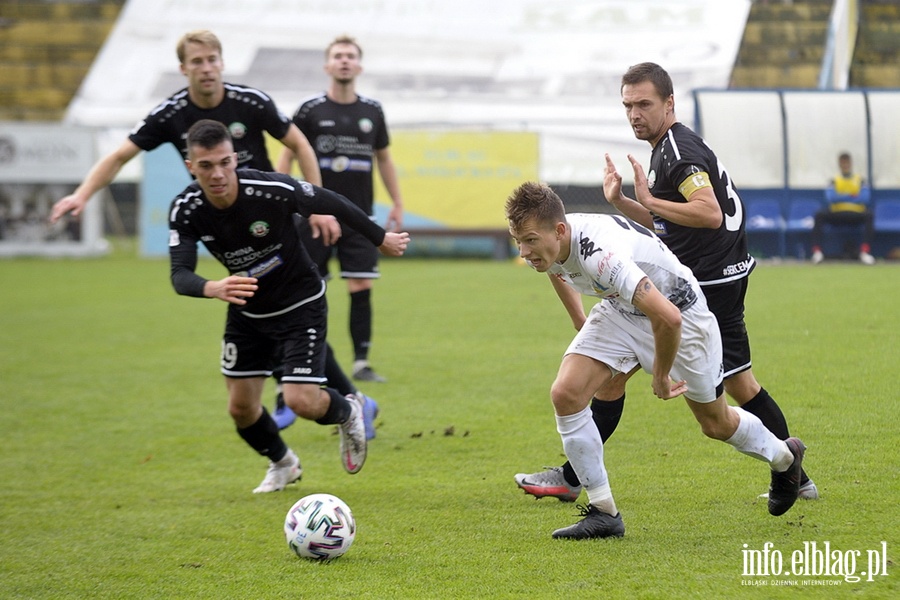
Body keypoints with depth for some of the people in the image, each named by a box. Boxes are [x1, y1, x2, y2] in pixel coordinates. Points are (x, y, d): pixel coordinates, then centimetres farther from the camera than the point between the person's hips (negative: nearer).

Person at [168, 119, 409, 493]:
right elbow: (180, 275, -28)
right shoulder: (185, 210, -20)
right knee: (241, 408, 7)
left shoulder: (273, 190, -30)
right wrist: (213, 289, -52)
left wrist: (381, 239, 0)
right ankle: (283, 465, 39)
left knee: (301, 401, -16)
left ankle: (348, 413, 22)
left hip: (301, 305, -4)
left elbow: (330, 204, -13)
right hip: (247, 311, 4)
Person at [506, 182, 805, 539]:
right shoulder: (545, 244, -17)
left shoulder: (601, 254, -43)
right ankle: (603, 513, -4)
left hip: (679, 312, -7)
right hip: (618, 312, 7)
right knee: (565, 394, -15)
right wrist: (581, 324, 21)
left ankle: (784, 457, 46)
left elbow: (667, 317, -47)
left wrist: (660, 376, -30)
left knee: (715, 424, 12)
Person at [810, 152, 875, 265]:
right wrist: (852, 196, -8)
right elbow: (830, 198, -7)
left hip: (856, 215, 0)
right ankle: (817, 251, -39)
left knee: (869, 215, -33)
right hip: (836, 215, 0)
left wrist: (841, 198, -8)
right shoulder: (834, 181, 11)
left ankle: (865, 252, -44)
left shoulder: (860, 180, 11)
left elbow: (865, 198, -6)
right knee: (819, 215, -28)